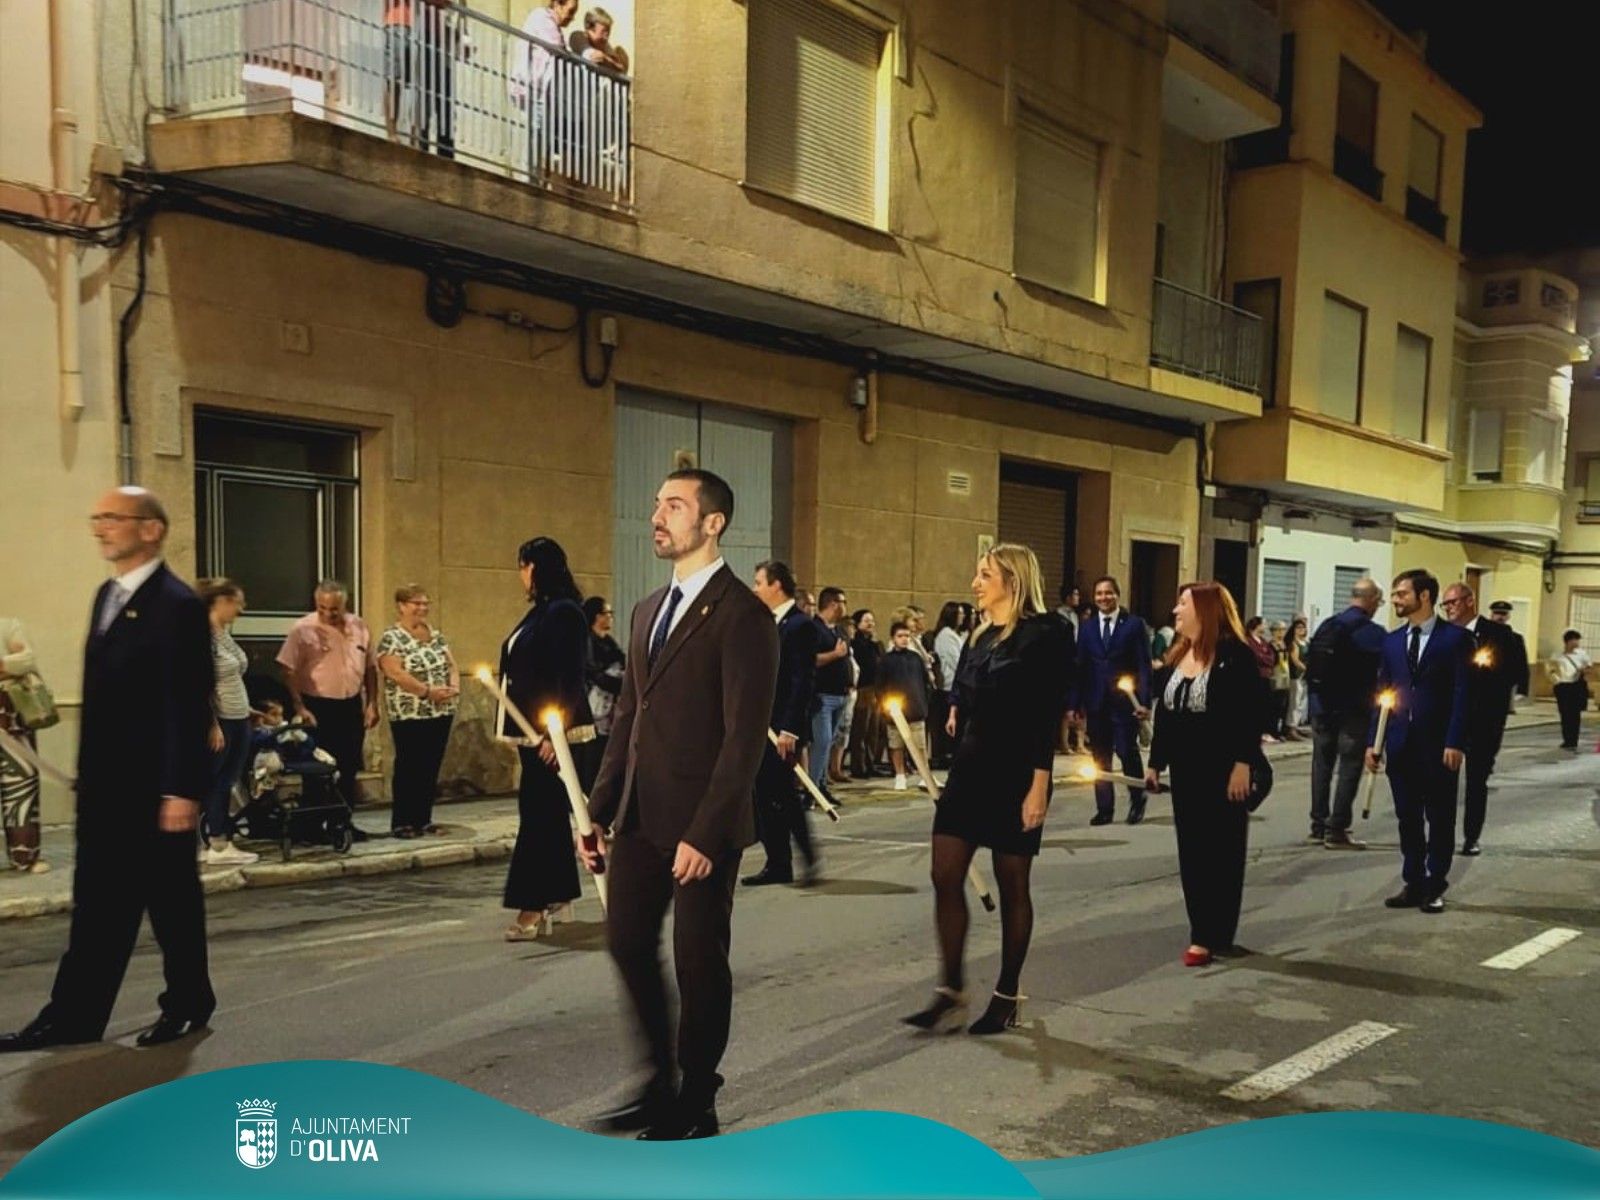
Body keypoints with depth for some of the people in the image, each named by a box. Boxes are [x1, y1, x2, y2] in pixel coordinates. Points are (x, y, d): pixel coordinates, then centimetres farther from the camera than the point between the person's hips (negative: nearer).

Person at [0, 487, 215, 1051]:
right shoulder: (107, 595, 13)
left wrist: (182, 790, -20)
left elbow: (189, 706, -18)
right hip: (104, 786, 8)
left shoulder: (177, 604, -15)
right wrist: (87, 772, 17)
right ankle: (74, 1016, 21)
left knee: (171, 899, 6)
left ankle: (189, 1003, 22)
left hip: (154, 788, -8)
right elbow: (100, 692, 17)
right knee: (97, 904, 13)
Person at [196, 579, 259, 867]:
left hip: (239, 720, 9)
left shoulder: (225, 632, 13)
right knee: (215, 786, 0)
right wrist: (213, 725, -20)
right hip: (220, 721, -9)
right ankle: (213, 847, 8)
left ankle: (224, 843, 15)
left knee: (228, 784, 10)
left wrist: (248, 710, 17)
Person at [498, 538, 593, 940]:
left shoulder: (564, 612, -15)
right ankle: (558, 899, 24)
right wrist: (525, 731, 17)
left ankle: (534, 908, -3)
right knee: (548, 812, 14)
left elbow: (570, 677, -20)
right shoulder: (540, 612, 14)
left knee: (538, 814, -8)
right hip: (533, 731, 10)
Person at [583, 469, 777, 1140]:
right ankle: (661, 1080, 33)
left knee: (699, 963, 6)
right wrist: (600, 809, 10)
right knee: (628, 944, 13)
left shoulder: (742, 615, -12)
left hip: (700, 828, -7)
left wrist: (705, 834, -20)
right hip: (641, 818, 8)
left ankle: (695, 1107, 24)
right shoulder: (650, 609, 13)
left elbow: (745, 736, -17)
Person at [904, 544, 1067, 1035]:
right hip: (970, 765, 7)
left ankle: (1008, 996, 18)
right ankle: (951, 992, 8)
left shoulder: (1042, 633, -10)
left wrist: (1039, 785, -18)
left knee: (1011, 884, 5)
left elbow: (1048, 715, -14)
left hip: (1015, 772, -7)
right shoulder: (982, 636, 12)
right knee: (945, 876, 0)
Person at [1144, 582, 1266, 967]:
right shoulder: (1176, 656, 11)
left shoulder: (1235, 655, -11)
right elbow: (1163, 715, 14)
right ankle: (1204, 931, 20)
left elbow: (1250, 715, -15)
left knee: (1220, 853, 2)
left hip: (1223, 773, -7)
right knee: (1191, 852, 10)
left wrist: (1243, 765, -20)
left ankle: (1211, 936, 6)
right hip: (1185, 773, 7)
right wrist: (1155, 763, 13)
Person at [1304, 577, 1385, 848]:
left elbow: (1309, 664, 7)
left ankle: (1318, 825, 19)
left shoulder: (1326, 626, 5)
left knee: (1322, 765, 13)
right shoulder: (1374, 633, -12)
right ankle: (1337, 830, 0)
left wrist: (1317, 695, 14)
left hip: (1322, 707, 6)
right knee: (1349, 768, 0)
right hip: (1354, 711, -6)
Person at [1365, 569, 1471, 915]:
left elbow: (1462, 694, -8)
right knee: (1408, 819, 9)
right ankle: (1413, 884, 18)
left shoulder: (1456, 637, -4)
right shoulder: (1392, 641, 10)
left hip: (1438, 745, -4)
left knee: (1440, 819, 6)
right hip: (1401, 744, 4)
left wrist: (1455, 743, -15)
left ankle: (1435, 886, 15)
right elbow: (1382, 693, 10)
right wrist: (1373, 741, 4)